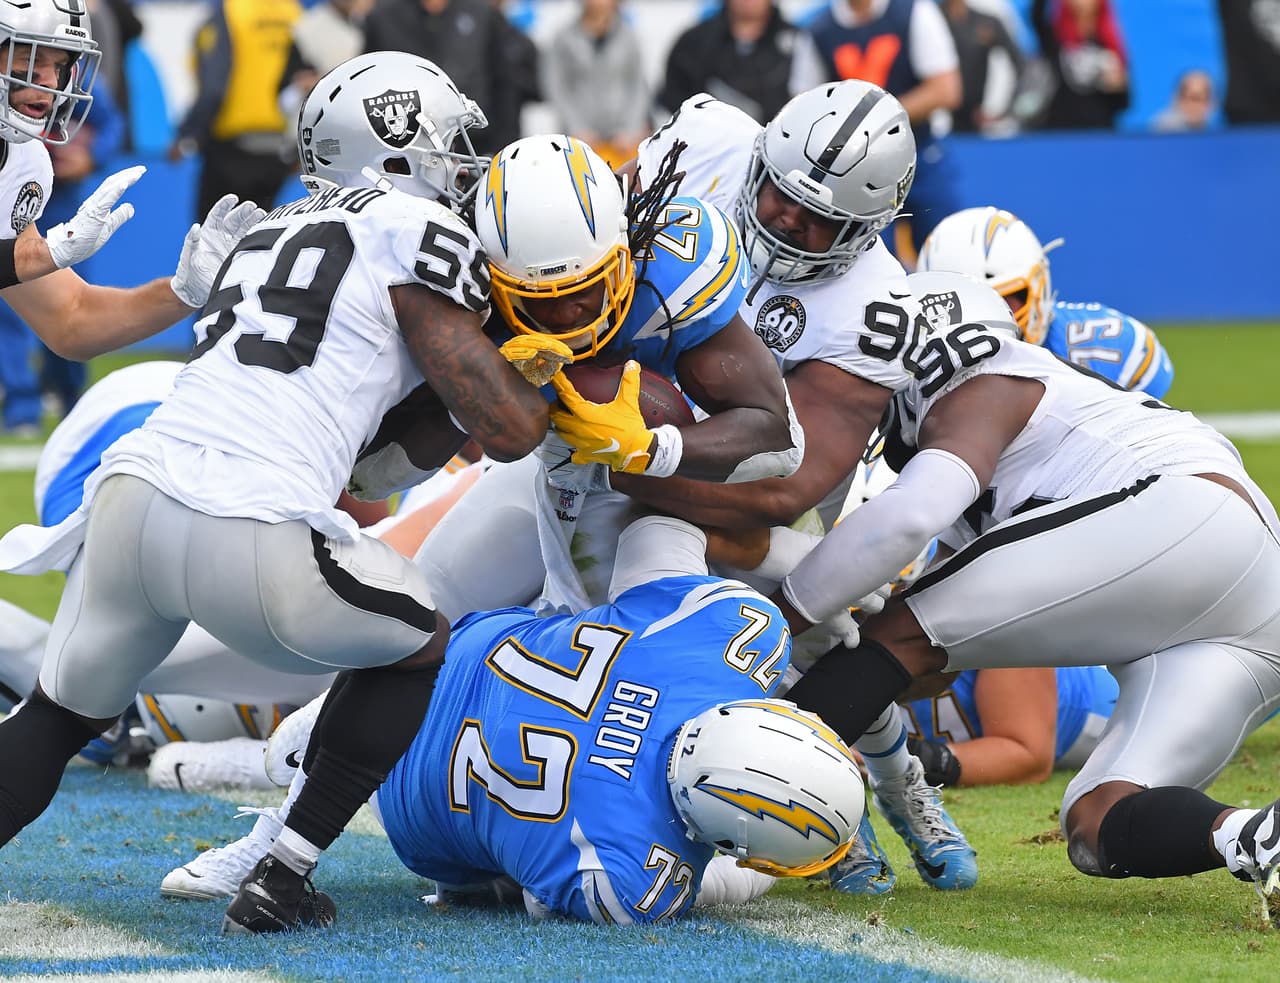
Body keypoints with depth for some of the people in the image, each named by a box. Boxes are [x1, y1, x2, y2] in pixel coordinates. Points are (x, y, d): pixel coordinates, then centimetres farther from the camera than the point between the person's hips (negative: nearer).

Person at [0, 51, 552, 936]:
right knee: (420, 648, 21)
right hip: (250, 542, -6)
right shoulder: (419, 236, 4)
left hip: (133, 491, 6)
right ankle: (280, 882, 15)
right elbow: (509, 430, 2)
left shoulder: (276, 233, 28)